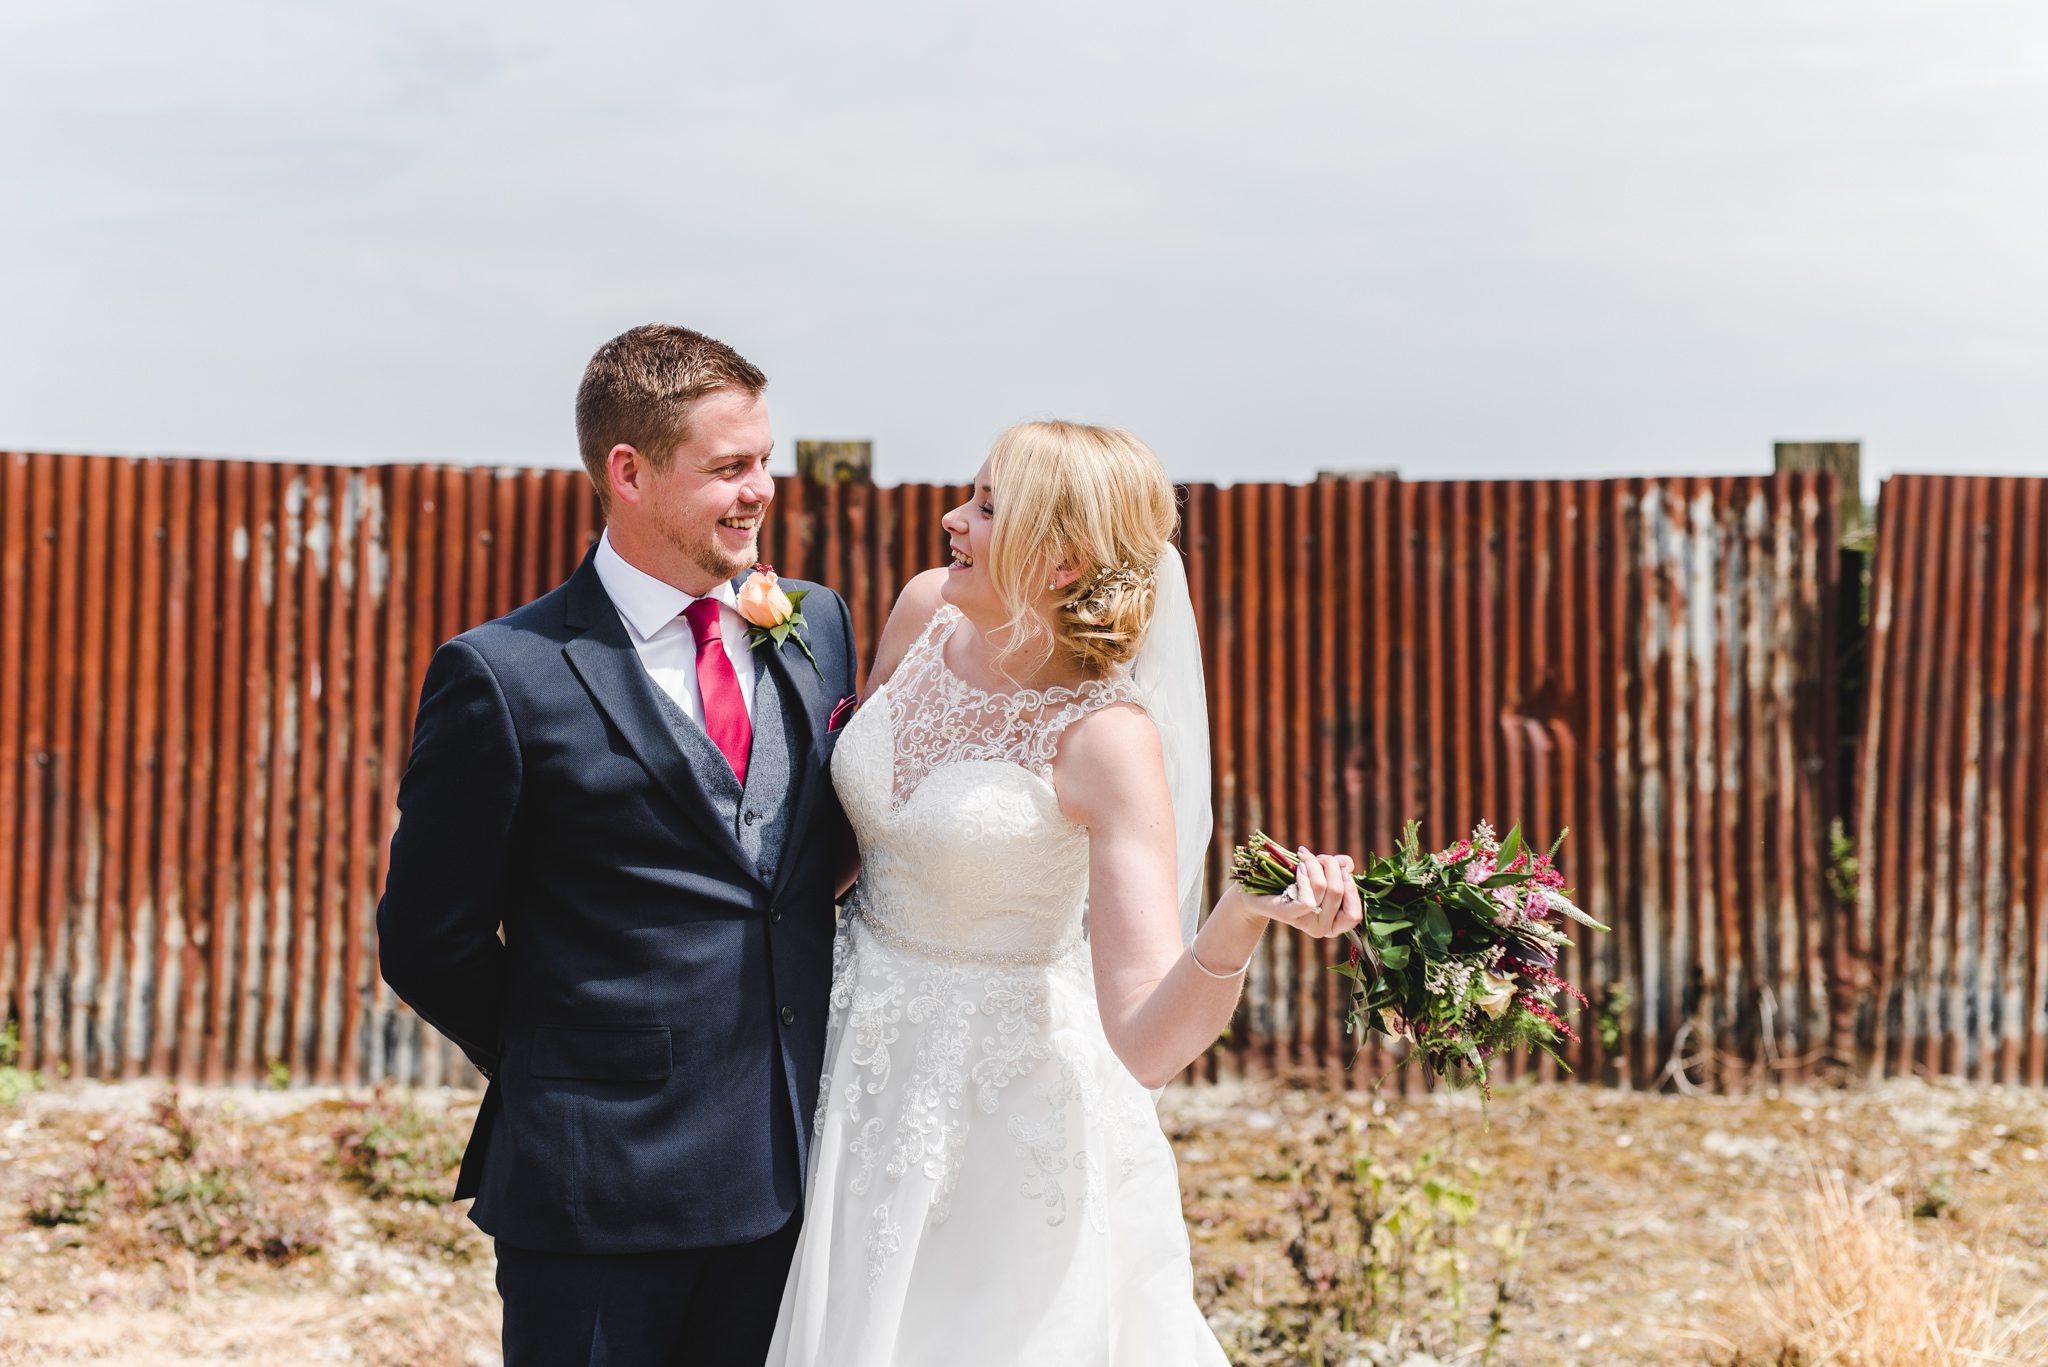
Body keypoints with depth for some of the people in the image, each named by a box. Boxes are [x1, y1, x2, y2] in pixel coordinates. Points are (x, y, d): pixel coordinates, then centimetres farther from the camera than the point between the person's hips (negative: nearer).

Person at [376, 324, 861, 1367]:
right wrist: (559, 1071, 5)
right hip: (600, 1189, -5)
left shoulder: (817, 626, 8)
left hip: (792, 1164, 5)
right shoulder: (504, 676, -9)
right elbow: (428, 941, -4)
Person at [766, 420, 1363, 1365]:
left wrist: (1241, 919, -46)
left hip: (1007, 1103, -6)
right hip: (864, 1069, 6)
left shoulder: (1106, 739, -23)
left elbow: (1148, 1045, -30)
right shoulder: (925, 613, -7)